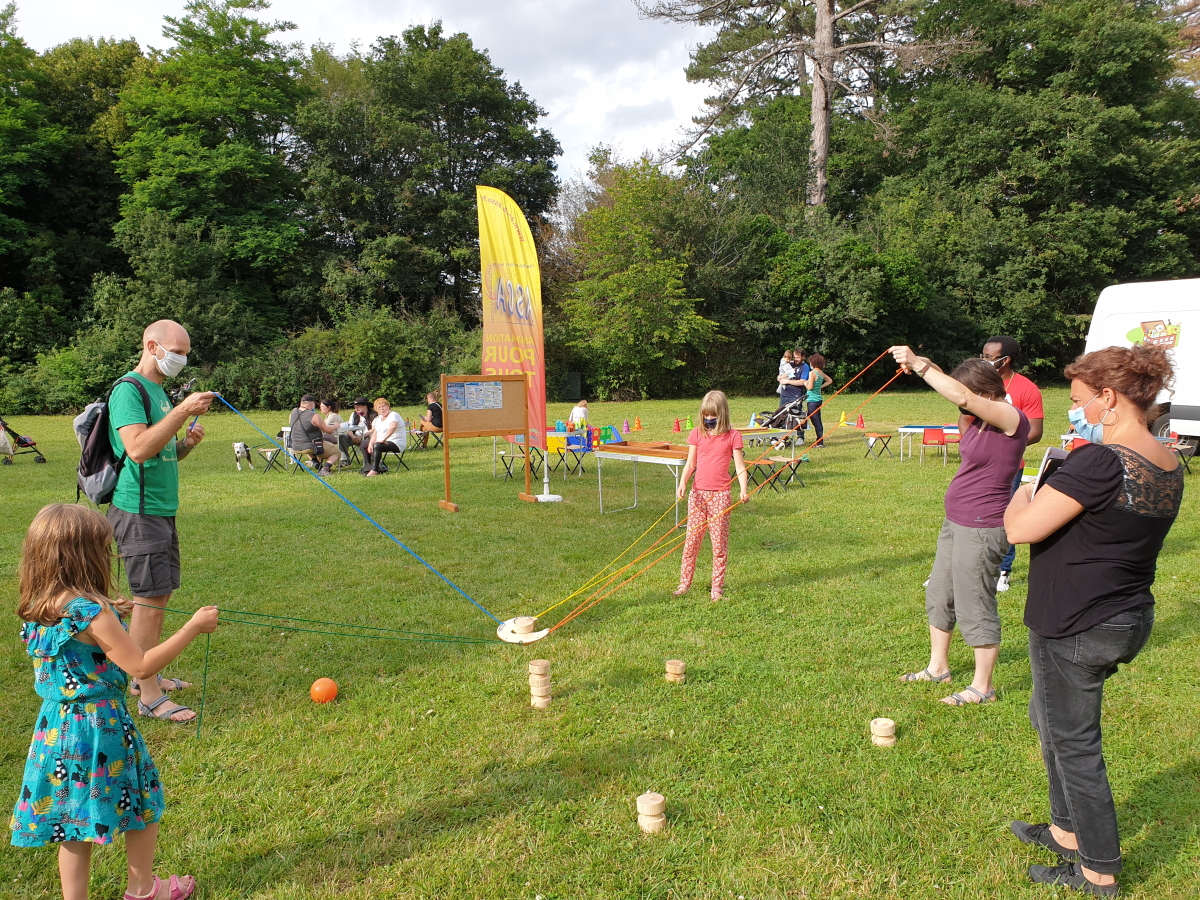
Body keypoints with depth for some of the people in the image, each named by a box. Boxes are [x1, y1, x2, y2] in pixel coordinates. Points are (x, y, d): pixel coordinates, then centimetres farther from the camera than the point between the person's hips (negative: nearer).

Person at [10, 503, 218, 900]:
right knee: (144, 804, 15)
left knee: (72, 821, 17)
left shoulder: (37, 610, -1)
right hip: (101, 726, -7)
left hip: (56, 727, 7)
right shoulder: (91, 611, -25)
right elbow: (141, 666, -21)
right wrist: (193, 627, -17)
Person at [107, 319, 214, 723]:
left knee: (159, 596, 15)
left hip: (162, 510, 9)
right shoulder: (129, 389, -12)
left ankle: (146, 676, 28)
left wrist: (187, 443, 3)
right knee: (149, 600, -6)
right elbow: (138, 449, -26)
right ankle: (149, 697, 2)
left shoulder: (158, 390, 17)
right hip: (139, 511, -9)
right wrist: (184, 411, -26)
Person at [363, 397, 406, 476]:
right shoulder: (378, 419, 17)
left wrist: (383, 440, -36)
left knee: (377, 446, -34)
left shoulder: (394, 415, -11)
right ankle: (368, 467, 8)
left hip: (396, 444, -10)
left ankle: (374, 470, -32)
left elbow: (393, 427, -32)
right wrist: (370, 444, -8)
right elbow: (375, 433, 10)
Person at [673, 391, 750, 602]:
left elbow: (740, 467, -2)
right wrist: (683, 483, -11)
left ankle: (717, 586, 14)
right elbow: (690, 464, 6)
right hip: (698, 493, 2)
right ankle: (684, 582, 16)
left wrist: (743, 489, -17)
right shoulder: (697, 434, 6)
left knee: (719, 542, 4)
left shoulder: (732, 436, -1)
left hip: (720, 494, -2)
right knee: (692, 540, 5)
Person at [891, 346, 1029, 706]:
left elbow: (962, 396, -30)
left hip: (981, 528, -10)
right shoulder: (978, 419, 8)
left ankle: (982, 687, 15)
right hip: (955, 522, 10)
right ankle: (938, 667, 36)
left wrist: (918, 365, -26)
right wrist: (924, 366, -11)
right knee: (939, 595, 19)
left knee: (975, 607, 0)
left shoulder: (1011, 419, -17)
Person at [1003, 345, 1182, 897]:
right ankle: (1068, 830, 42)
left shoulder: (1100, 462, -25)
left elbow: (1021, 529, -26)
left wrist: (1021, 498, -5)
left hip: (1075, 629, -9)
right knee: (1050, 718, 26)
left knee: (1073, 743, 8)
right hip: (1129, 619, 9)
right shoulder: (1168, 468, 4)